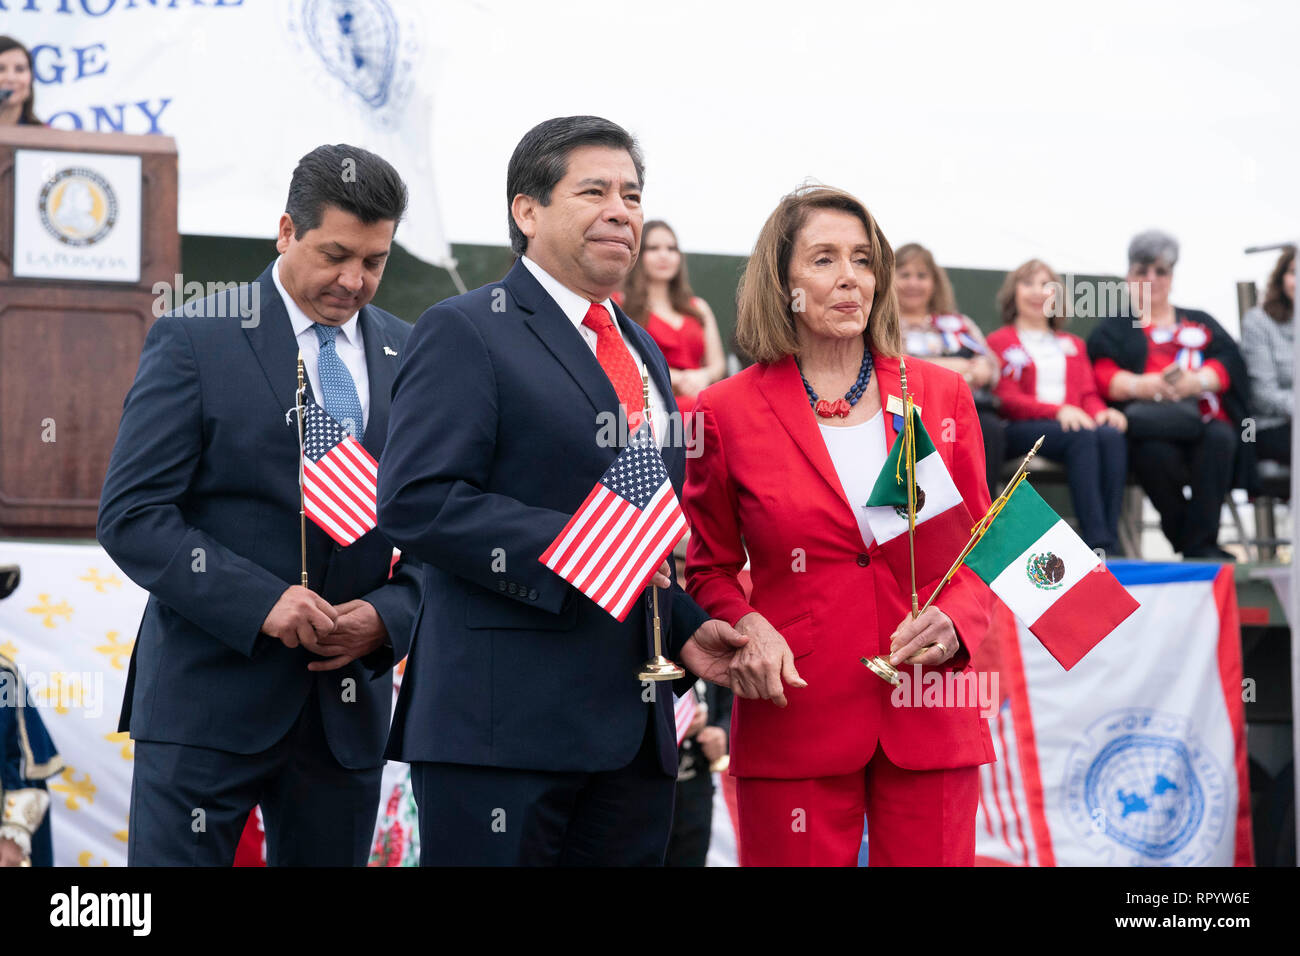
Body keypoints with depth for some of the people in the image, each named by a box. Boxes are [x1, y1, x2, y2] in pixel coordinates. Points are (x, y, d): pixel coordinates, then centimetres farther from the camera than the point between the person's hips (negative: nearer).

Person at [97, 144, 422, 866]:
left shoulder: (409, 355, 11)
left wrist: (389, 614, -7)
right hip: (208, 696, -4)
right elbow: (131, 516, -9)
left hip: (349, 703, 4)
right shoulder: (194, 340, -3)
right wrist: (260, 602, -19)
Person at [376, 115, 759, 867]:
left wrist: (683, 628, 14)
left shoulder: (643, 352, 23)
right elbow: (416, 500, -15)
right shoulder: (465, 332, -3)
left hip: (633, 723, 8)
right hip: (505, 722, -8)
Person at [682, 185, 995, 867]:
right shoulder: (728, 413, 2)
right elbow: (711, 568, 11)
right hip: (796, 725, -2)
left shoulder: (942, 395, 8)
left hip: (931, 725, 2)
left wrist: (954, 619, -6)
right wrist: (745, 627, -10)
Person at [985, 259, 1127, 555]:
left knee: (1112, 436, -33)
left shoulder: (1073, 345, 33)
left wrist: (1101, 412, -7)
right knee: (1083, 438, -37)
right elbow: (1008, 399, 1)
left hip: (1075, 422, 4)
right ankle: (1097, 541, -47)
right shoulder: (1000, 342, 16)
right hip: (1021, 430, -4)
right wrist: (1057, 411, -17)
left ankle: (1110, 542, -45)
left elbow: (1088, 394, 20)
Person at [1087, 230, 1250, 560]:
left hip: (1203, 418, 1)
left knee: (1219, 438, -36)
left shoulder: (1201, 324, 30)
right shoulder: (1113, 329, 25)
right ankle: (1184, 539, -29)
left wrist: (1198, 380, -13)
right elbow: (1102, 375, 5)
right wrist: (1140, 386, -16)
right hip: (1143, 418, -1)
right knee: (1155, 450, -39)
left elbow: (1229, 363, 10)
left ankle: (1201, 544, -37)